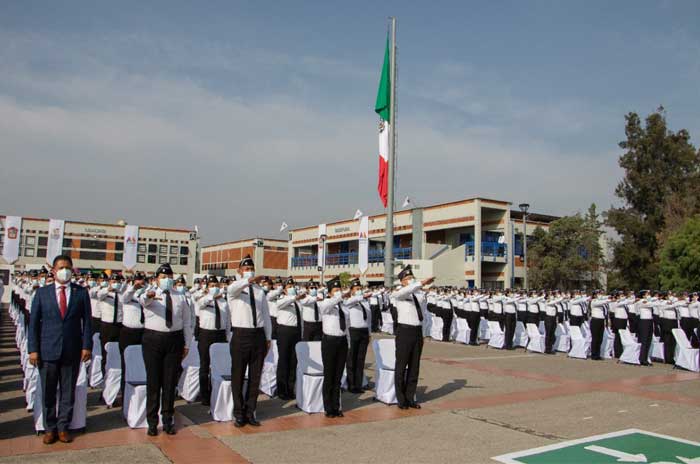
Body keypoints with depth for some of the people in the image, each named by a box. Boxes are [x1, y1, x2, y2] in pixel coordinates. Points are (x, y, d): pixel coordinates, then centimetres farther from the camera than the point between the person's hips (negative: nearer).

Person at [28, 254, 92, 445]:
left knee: (68, 392, 9)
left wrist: (86, 346, -5)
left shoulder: (81, 292, 3)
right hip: (47, 350, 0)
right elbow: (33, 322, 3)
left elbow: (87, 321, 2)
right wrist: (33, 349, -4)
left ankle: (63, 427, 22)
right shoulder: (42, 292, 4)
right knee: (48, 393, 8)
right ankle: (50, 428, 23)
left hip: (72, 351, 0)